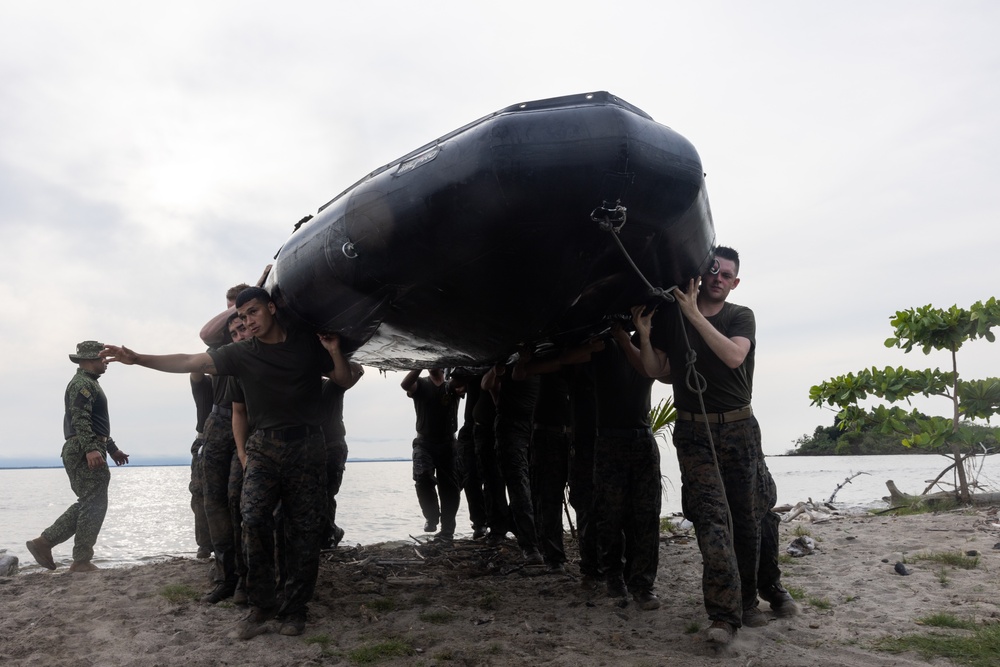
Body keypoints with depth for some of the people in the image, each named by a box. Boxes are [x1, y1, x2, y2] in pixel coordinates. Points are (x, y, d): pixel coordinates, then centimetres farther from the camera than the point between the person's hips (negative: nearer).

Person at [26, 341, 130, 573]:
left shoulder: (89, 384, 23)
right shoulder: (82, 383, -10)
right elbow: (80, 420, -23)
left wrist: (112, 448, 30)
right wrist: (90, 449, -33)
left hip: (86, 453, 11)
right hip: (85, 453, -11)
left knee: (87, 504, 14)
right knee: (94, 505, -7)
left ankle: (44, 542, 14)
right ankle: (82, 562, -2)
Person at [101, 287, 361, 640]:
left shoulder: (309, 343, 6)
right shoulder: (242, 353, 6)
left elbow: (346, 381, 11)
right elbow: (189, 362, -1)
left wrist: (334, 351, -7)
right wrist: (138, 358, -11)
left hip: (307, 448, 0)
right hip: (263, 448, 1)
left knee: (304, 532, 0)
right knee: (254, 520, -17)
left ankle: (295, 608, 14)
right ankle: (262, 606, -3)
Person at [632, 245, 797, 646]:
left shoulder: (741, 317, 3)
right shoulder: (670, 316, 6)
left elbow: (734, 356, -17)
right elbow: (657, 371, 8)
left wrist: (694, 315, -24)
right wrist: (645, 335, -9)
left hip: (739, 428, 1)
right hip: (694, 431, 0)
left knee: (750, 515, 7)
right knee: (712, 515, -12)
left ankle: (767, 588, 29)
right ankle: (725, 614, -15)